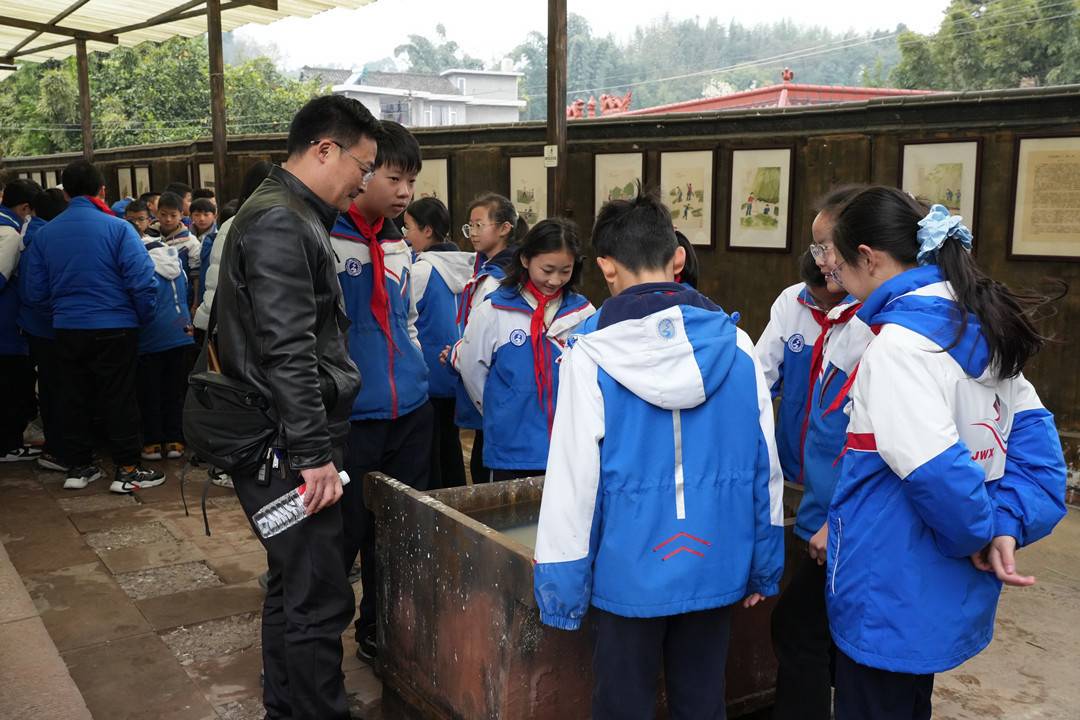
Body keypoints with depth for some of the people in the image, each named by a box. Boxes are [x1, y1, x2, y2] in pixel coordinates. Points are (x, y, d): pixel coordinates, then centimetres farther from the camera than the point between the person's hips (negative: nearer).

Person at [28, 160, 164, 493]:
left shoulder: (45, 233, 2)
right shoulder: (117, 228, -12)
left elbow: (37, 290, 7)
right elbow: (142, 280, -16)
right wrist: (145, 316, 0)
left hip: (67, 328, 4)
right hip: (113, 328, -4)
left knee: (74, 399, 14)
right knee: (119, 399, 4)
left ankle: (78, 467, 23)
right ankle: (127, 470, 8)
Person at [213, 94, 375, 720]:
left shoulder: (293, 216, 17)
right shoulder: (280, 224, -17)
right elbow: (287, 353, -23)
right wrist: (313, 453, -22)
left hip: (290, 444, 11)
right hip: (289, 450, -11)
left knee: (293, 586, 20)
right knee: (319, 599, -3)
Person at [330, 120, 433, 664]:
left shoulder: (398, 245, 13)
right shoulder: (322, 238, -11)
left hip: (409, 414, 7)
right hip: (347, 417, -7)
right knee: (342, 536, 2)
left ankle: (380, 632, 35)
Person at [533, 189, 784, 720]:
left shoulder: (592, 355, -14)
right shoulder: (736, 346, -4)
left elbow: (573, 477, -13)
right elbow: (765, 463, 2)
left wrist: (562, 586, -4)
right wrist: (763, 567, 13)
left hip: (630, 572, -3)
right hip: (716, 567, 3)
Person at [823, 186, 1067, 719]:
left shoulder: (898, 343, -23)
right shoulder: (981, 328, 5)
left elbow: (933, 469, -30)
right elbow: (1034, 430, 5)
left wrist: (979, 533, -11)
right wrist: (1008, 524, -4)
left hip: (891, 597, -8)